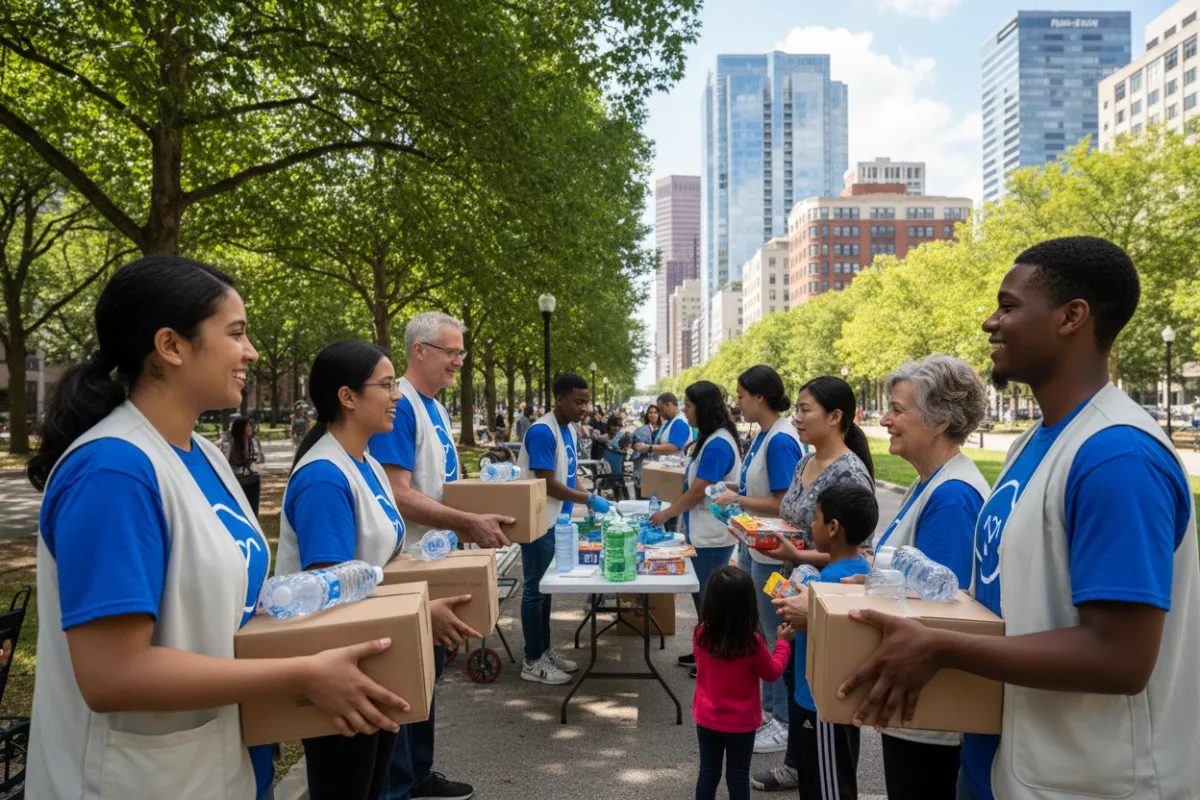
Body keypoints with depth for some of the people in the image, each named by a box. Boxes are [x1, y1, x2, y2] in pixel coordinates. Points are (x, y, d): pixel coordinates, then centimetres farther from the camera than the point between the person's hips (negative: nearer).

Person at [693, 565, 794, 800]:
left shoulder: (701, 634, -15)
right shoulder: (752, 642, -24)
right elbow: (772, 673, -7)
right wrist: (783, 642, 4)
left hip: (706, 719, 3)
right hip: (741, 723, -2)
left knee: (708, 773, 15)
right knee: (738, 777, 14)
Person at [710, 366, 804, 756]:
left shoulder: (781, 440, -20)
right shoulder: (762, 435, 7)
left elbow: (784, 503, -23)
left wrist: (738, 500, -16)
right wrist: (735, 490, 4)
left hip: (772, 553, -9)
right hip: (754, 548, 10)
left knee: (775, 638, 3)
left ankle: (784, 722, 19)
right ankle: (767, 708, 34)